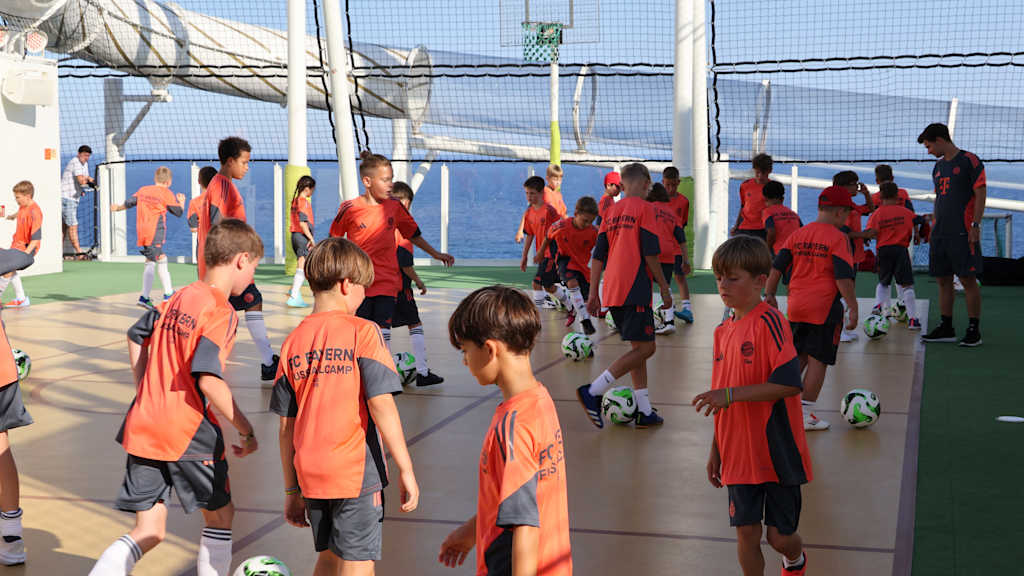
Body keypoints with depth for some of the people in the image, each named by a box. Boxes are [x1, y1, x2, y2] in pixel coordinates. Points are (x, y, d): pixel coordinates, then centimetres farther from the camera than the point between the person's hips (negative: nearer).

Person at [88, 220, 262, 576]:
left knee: (149, 531, 10)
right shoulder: (221, 313, -13)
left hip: (143, 426, 7)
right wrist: (245, 430, -12)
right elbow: (209, 381, -21)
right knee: (220, 515, 15)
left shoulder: (176, 300, 11)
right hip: (188, 432, -7)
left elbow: (136, 338, 24)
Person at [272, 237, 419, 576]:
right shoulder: (362, 332, -8)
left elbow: (287, 426, 8)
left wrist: (292, 490, 14)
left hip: (310, 472, 5)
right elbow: (381, 404, -16)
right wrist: (406, 470, -11)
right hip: (357, 471, -5)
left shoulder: (293, 342, 6)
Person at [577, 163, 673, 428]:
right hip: (634, 290, -8)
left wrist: (594, 293, 14)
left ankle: (644, 412, 13)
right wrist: (665, 289, -3)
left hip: (612, 290, 8)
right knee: (645, 347, -6)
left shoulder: (612, 211, 15)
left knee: (638, 348, 14)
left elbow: (598, 256, 12)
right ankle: (593, 392, -16)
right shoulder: (644, 208, -4)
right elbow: (651, 254, -10)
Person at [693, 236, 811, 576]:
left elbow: (789, 383, -24)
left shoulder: (769, 322, -15)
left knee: (780, 536, 7)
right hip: (739, 455, 6)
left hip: (776, 453, -6)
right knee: (746, 532, 4)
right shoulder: (723, 332, 8)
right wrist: (715, 450, 17)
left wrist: (731, 394, -27)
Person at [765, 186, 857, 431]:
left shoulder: (797, 235, 9)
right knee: (818, 360, 1)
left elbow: (776, 267, 8)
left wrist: (769, 294, 16)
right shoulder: (838, 238, -8)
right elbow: (843, 277, -14)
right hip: (824, 309, -6)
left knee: (798, 357, 19)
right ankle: (805, 414, 2)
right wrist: (853, 307, -10)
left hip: (795, 307, 6)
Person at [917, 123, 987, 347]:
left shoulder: (969, 161, -5)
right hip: (941, 233, 7)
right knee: (943, 280, 8)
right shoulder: (938, 166, 17)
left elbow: (980, 194, -9)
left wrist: (975, 225, -16)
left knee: (968, 280, -5)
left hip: (962, 233, -7)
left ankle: (974, 330, 1)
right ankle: (946, 328, 15)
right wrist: (933, 226, 16)